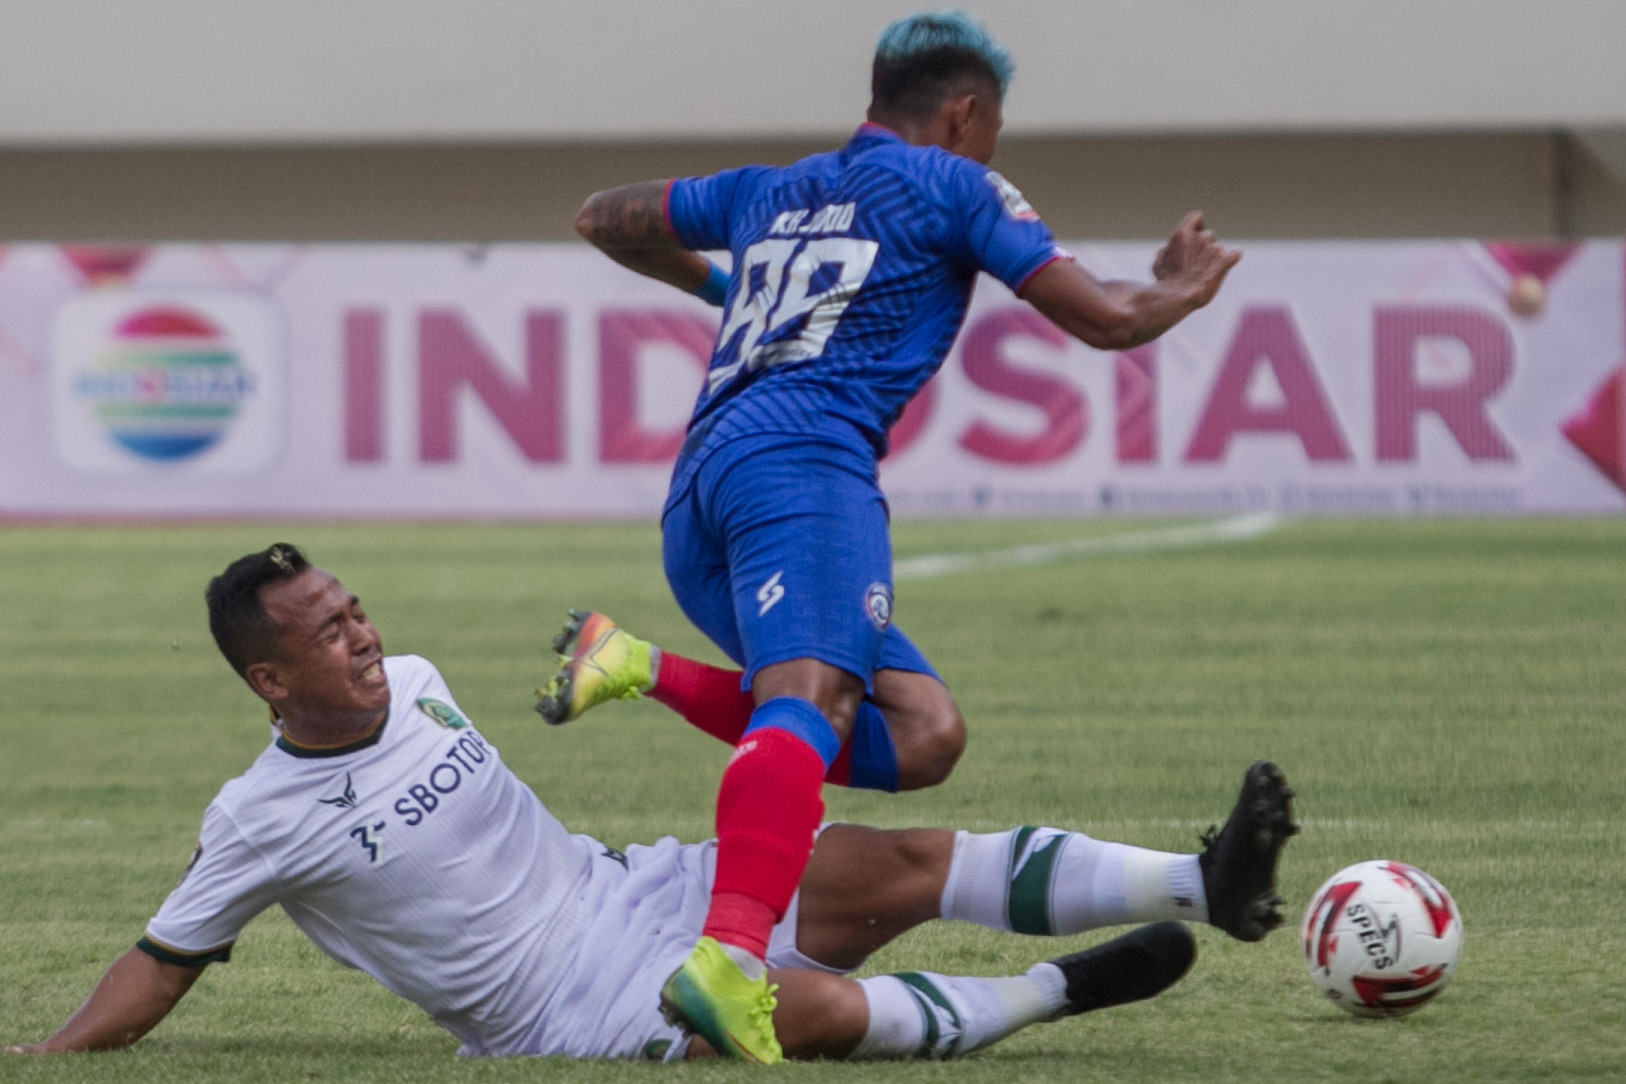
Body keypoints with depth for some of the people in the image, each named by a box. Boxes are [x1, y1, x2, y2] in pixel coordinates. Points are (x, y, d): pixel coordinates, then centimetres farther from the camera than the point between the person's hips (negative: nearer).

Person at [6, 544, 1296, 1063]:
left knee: (901, 861, -13)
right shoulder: (261, 821, -9)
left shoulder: (412, 686, 9)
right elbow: (162, 966, -2)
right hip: (569, 1004, -6)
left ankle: (1209, 885, -20)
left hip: (636, 890, 6)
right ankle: (1051, 994, -16)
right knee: (815, 1006, -33)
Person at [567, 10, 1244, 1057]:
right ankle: (730, 955, -54)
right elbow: (1107, 318, 15)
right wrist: (1183, 290, 36)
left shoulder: (769, 192, 32)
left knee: (922, 732, 5)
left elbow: (603, 218, 44)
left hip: (692, 507, 8)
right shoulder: (951, 186, 15)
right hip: (802, 459, -8)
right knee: (812, 699, -30)